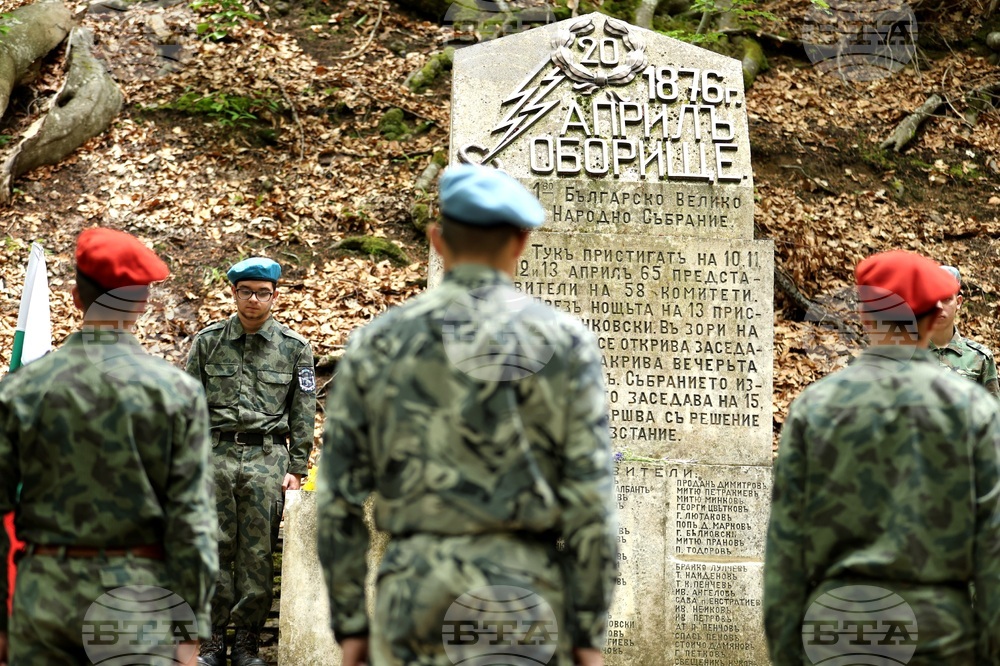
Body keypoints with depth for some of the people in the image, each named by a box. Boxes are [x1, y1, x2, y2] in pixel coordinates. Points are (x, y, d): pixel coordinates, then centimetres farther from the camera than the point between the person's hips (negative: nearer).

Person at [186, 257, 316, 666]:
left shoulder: (294, 348, 6)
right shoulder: (208, 341, 7)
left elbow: (303, 414, 8)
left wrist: (296, 469, 2)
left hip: (267, 459, 0)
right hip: (216, 455, 0)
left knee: (258, 554, 1)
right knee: (215, 548, -1)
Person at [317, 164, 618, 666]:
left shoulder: (375, 343, 4)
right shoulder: (564, 342, -2)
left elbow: (338, 498, 4)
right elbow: (590, 501, -6)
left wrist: (349, 623, 10)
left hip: (414, 592, 2)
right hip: (523, 589, -2)